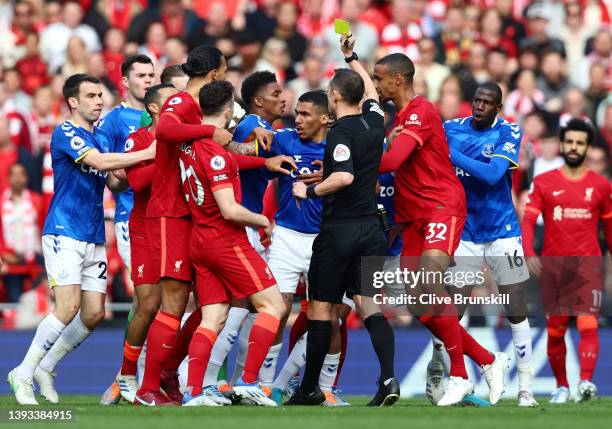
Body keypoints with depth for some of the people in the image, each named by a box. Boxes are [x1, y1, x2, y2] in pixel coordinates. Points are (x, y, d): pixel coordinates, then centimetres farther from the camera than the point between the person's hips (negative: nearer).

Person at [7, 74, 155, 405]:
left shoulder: (100, 137, 16)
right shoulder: (65, 134, -9)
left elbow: (113, 184, 18)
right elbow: (99, 162, -24)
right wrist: (147, 154, -23)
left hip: (94, 238, 8)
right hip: (64, 234, -8)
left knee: (93, 313, 1)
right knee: (69, 307, -17)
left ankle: (45, 368, 17)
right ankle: (23, 374, -5)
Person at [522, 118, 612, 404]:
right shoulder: (543, 183, 6)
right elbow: (528, 220, -2)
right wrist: (529, 254, -18)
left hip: (587, 265, -1)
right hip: (552, 265, 1)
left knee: (588, 324, -16)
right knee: (555, 331, 4)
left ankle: (586, 382, -27)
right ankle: (561, 385, 16)